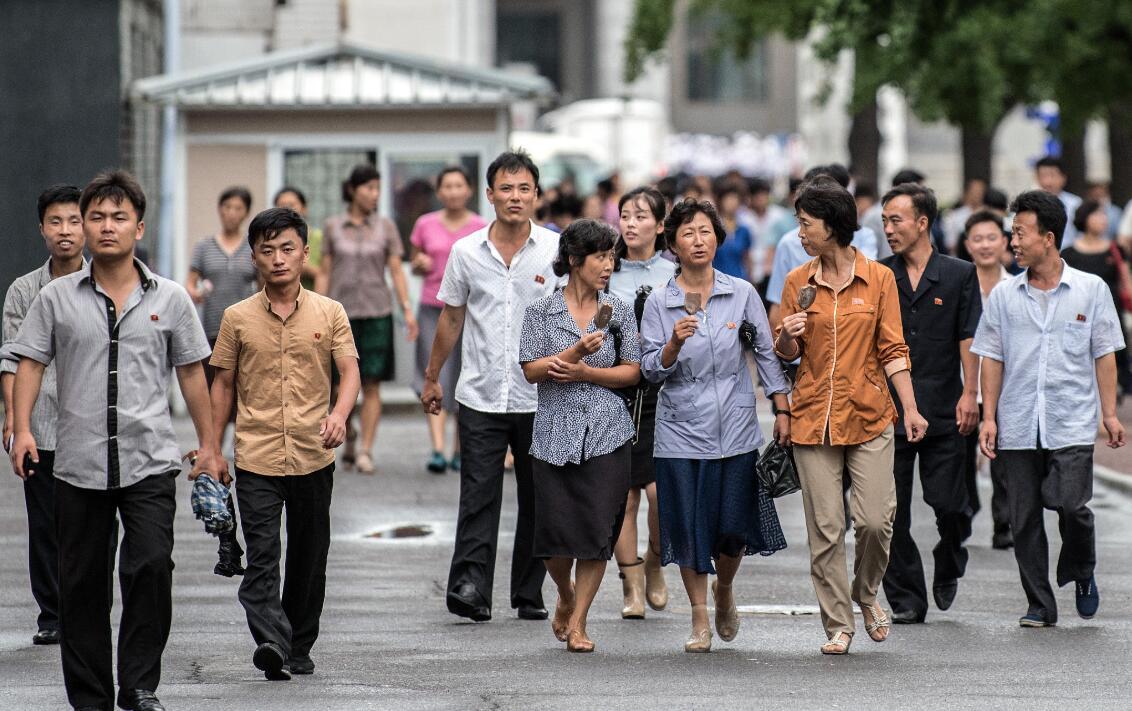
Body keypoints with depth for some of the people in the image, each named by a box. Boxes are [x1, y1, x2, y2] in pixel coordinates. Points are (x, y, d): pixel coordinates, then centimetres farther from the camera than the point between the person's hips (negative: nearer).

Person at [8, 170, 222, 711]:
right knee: (82, 585, 5)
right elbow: (29, 364, 4)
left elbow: (191, 372, 12)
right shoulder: (56, 298, 5)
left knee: (151, 566, -17)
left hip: (149, 462, -1)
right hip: (78, 464, 1)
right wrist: (22, 429, -10)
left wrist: (208, 444, 12)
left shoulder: (170, 299, 6)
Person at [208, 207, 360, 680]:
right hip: (256, 458, -1)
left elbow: (349, 372, -2)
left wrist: (339, 415, -23)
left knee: (309, 559, 10)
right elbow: (223, 385, 10)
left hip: (314, 457, 1)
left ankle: (299, 648, 23)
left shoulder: (329, 313, 4)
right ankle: (271, 643, -26)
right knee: (262, 556, -14)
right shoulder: (238, 318, 4)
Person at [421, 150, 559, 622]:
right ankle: (470, 588, -15)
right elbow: (451, 319, 14)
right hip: (480, 397, 0)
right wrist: (432, 378, 18)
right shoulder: (467, 252, 5)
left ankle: (529, 594, 15)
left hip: (540, 399, 0)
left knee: (536, 499, 7)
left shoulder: (557, 250, 0)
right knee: (479, 495, -9)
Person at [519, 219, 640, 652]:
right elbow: (531, 370, -5)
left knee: (597, 533, -5)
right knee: (555, 534, -2)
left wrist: (584, 373, -9)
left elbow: (632, 372, 5)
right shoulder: (542, 311, 2)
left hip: (607, 435, 1)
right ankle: (565, 597, 29)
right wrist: (577, 351, -19)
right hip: (556, 434, -1)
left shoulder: (618, 311, 7)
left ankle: (577, 622, 6)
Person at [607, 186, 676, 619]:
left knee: (660, 488, -13)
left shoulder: (674, 275, 4)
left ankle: (655, 564, 14)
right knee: (622, 494, 1)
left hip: (660, 389, -2)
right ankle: (631, 588, 9)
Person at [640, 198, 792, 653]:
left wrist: (782, 411, 3)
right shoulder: (659, 303, 0)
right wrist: (674, 343, -20)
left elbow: (766, 354, 7)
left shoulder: (742, 294, 2)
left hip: (736, 428, 0)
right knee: (689, 526, 1)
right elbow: (651, 371, -2)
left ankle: (724, 591, 31)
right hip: (681, 430, 0)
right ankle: (700, 621, 13)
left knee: (735, 525, 1)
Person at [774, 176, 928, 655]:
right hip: (813, 417, 1)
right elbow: (786, 354, 13)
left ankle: (866, 595, 20)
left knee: (875, 520, -8)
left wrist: (910, 408, -5)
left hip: (869, 417, -1)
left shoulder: (878, 278, 2)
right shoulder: (798, 282, 6)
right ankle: (838, 624, 9)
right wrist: (787, 337, -11)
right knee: (825, 528, -1)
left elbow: (892, 349, 3)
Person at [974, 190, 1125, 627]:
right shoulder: (1004, 296, 7)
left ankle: (1082, 574, 14)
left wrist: (1110, 413, 1)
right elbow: (992, 359, 10)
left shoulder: (1091, 290, 3)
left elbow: (1104, 355, 6)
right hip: (1018, 426, 2)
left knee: (1071, 505, -15)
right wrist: (989, 417, 4)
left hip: (1072, 425, -2)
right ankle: (1039, 605, 12)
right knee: (1024, 518, 2)